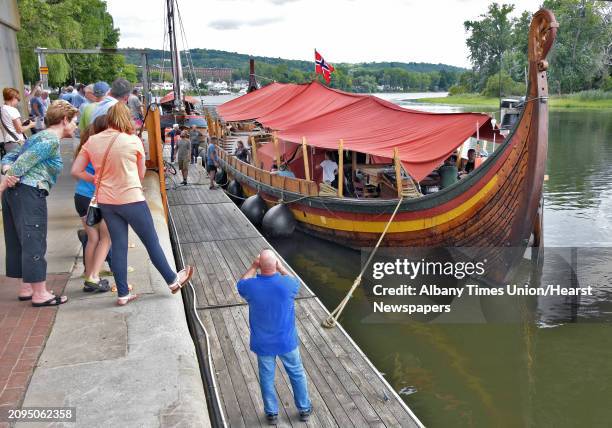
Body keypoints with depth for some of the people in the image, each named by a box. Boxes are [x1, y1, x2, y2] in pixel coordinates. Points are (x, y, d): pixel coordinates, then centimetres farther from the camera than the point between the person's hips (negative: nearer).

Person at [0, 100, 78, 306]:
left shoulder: (39, 136, 22)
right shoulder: (51, 140, -9)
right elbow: (23, 163, -16)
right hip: (29, 193, -10)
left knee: (18, 242, 14)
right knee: (34, 243, -5)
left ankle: (26, 288, 24)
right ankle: (40, 294, 1)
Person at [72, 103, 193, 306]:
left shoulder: (92, 141, 0)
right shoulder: (133, 141, -9)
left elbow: (76, 170, -1)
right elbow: (141, 174, 1)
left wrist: (96, 180, 11)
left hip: (105, 201, 4)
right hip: (131, 199, -4)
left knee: (118, 245, 11)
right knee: (151, 242, 9)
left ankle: (123, 294, 16)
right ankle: (172, 280, 24)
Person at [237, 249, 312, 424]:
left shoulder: (251, 286, -23)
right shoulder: (286, 284, -24)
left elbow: (241, 284, 4)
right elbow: (296, 283, 3)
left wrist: (253, 266, 1)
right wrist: (280, 267, 6)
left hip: (263, 343, 0)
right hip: (286, 341, 0)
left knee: (267, 377, 20)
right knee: (297, 374, 21)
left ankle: (272, 413, 35)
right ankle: (304, 409, 37)